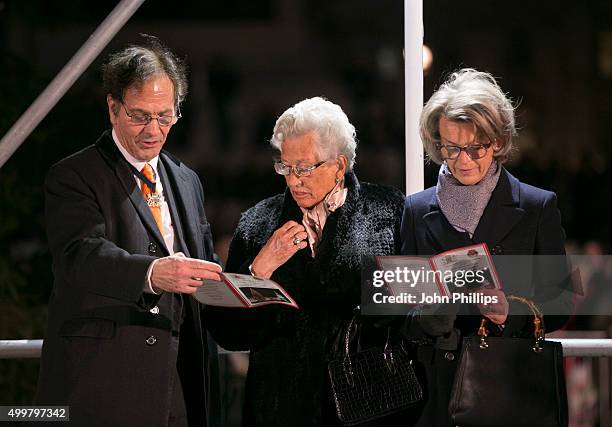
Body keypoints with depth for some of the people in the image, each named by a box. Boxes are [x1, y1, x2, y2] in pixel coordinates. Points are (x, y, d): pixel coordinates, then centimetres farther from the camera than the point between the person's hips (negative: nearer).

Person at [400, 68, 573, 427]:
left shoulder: (538, 207, 0)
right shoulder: (418, 211, 6)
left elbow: (559, 305, 1)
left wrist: (512, 311, -18)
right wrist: (429, 316, -14)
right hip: (439, 387, 2)